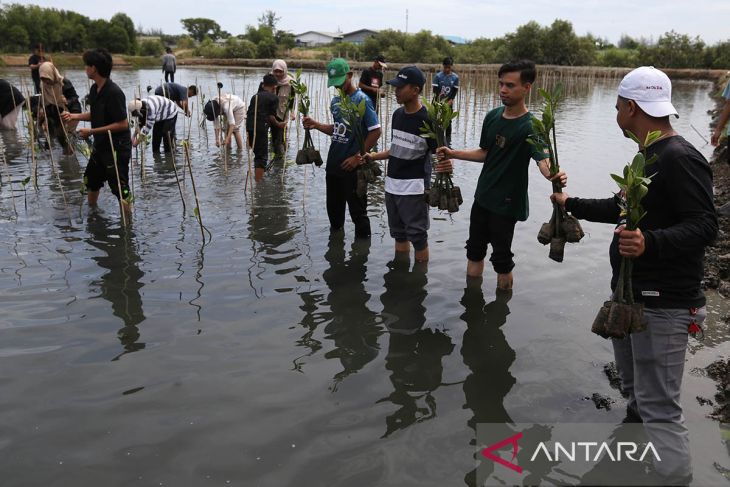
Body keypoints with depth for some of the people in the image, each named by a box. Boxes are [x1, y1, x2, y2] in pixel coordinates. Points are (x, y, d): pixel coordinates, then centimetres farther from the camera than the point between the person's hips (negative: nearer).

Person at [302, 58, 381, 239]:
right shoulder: (335, 101, 10)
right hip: (334, 163, 7)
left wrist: (358, 157, -16)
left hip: (352, 167, -7)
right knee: (334, 208, 18)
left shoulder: (361, 100, -12)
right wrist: (315, 125, 3)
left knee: (357, 211, 2)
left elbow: (375, 131, -15)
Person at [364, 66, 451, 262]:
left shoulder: (427, 120, -15)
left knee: (417, 235, 0)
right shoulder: (397, 114, 7)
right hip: (392, 183, 8)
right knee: (398, 233, 18)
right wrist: (374, 156, 16)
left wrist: (445, 163, -36)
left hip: (414, 187, -8)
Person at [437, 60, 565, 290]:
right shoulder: (492, 116, 1)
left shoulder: (530, 126, -20)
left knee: (501, 259, 6)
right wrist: (453, 154, 4)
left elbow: (543, 159, -34)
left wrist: (554, 175, -56)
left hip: (507, 203, -7)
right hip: (483, 197, 7)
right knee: (474, 250, 19)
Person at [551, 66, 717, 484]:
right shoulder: (648, 157, 14)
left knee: (660, 407, -7)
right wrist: (572, 205, 33)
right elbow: (624, 209, 26)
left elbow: (705, 225, -24)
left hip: (663, 304, -10)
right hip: (629, 293, 10)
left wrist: (651, 243, -41)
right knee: (634, 389, 25)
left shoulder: (681, 159, -17)